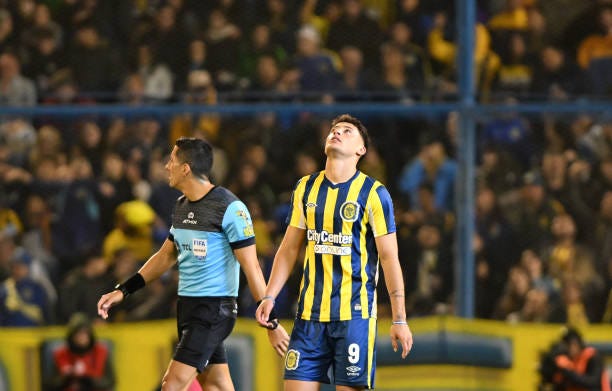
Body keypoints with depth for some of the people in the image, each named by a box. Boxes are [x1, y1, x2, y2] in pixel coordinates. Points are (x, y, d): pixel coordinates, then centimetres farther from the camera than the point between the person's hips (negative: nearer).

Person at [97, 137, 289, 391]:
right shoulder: (182, 206, 11)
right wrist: (123, 291, 19)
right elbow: (166, 256, 23)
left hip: (214, 309, -8)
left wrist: (271, 323, -14)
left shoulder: (229, 208, -14)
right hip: (187, 304, 8)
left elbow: (251, 268, -14)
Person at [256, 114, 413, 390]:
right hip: (310, 313, 4)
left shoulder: (373, 193, -4)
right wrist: (269, 296, 8)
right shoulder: (306, 188, 10)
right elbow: (289, 248, 17)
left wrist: (399, 319, -8)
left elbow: (389, 257, -5)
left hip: (355, 314, -4)